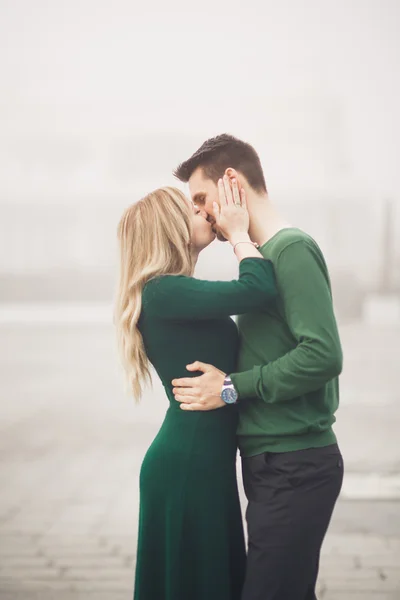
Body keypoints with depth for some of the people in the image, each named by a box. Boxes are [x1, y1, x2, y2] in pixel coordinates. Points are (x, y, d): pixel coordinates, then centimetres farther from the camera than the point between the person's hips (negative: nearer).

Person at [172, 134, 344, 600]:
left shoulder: (292, 249, -13)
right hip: (277, 464, 9)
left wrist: (232, 387, -16)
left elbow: (323, 355, -22)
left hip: (295, 468, -9)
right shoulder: (265, 254, 13)